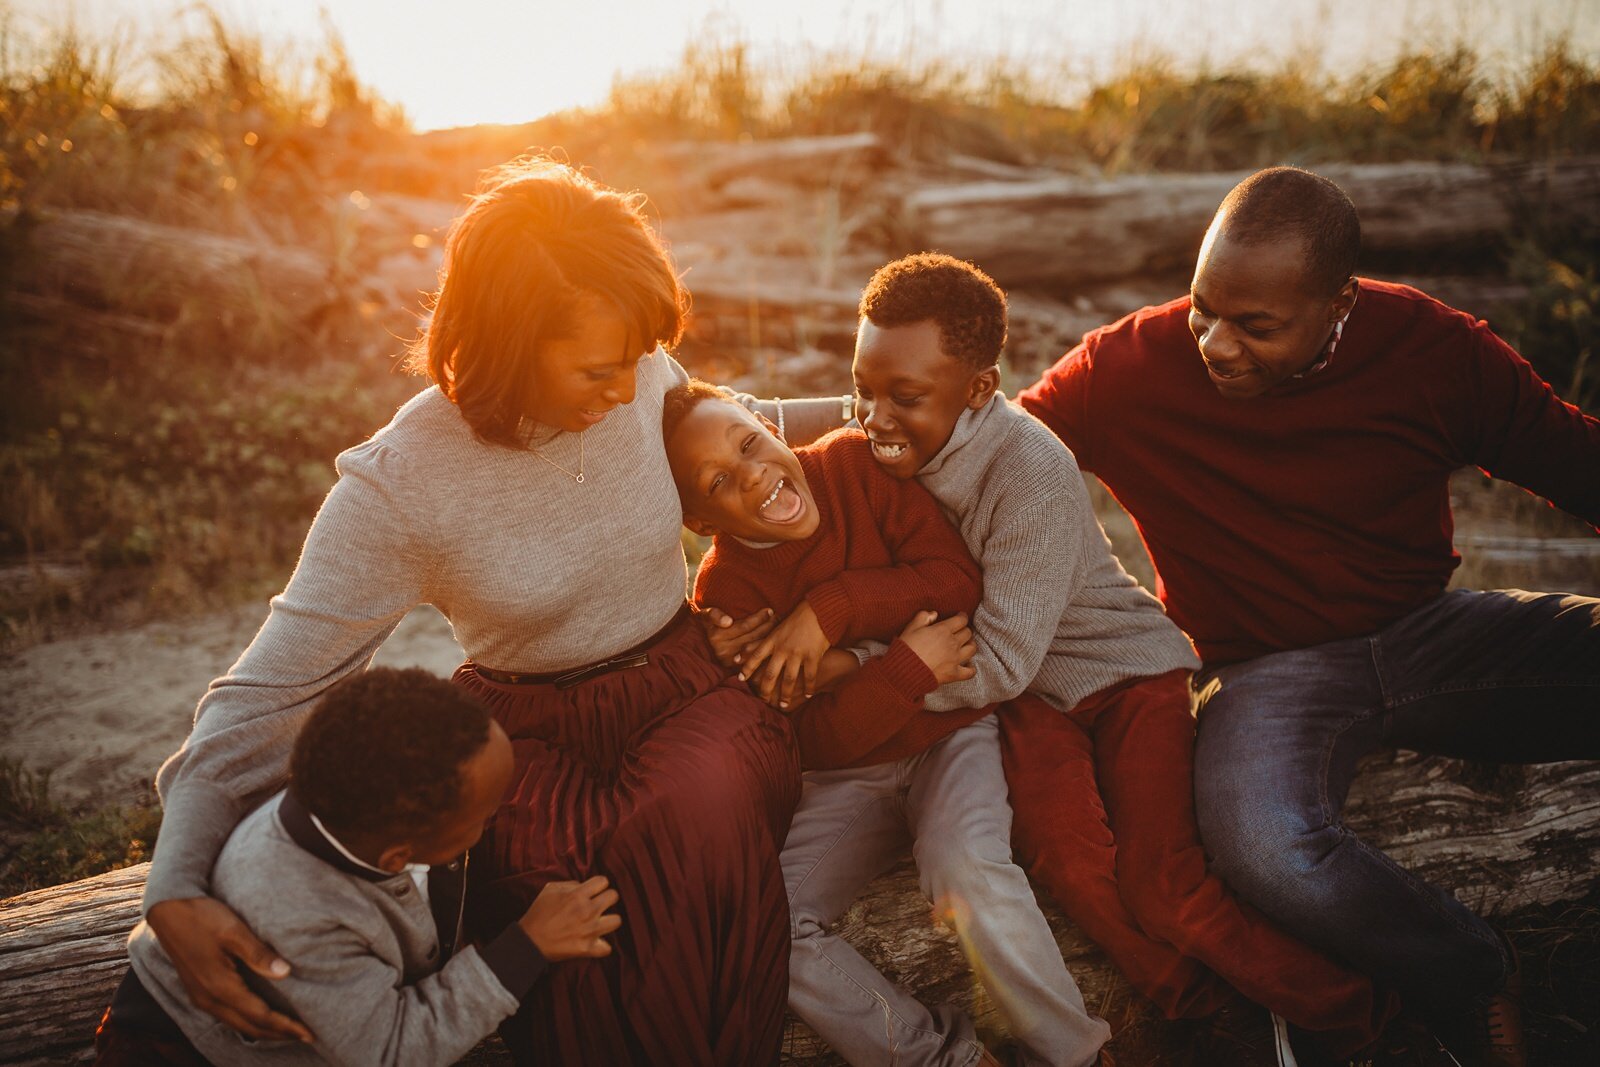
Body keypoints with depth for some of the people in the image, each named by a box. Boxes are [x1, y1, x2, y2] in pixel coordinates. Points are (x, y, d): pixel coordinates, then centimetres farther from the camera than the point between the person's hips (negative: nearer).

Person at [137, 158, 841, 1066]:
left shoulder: (644, 376, -8)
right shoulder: (396, 483, -18)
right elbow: (270, 689, -14)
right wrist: (178, 895, -21)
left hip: (687, 691, 2)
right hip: (529, 732, -2)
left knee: (704, 809, -33)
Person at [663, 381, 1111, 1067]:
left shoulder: (858, 464, -9)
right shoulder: (727, 593, -10)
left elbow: (958, 577, -15)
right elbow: (818, 740, -15)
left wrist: (833, 610, -23)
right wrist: (911, 666, -28)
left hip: (954, 733, -2)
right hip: (847, 778, 2)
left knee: (963, 865, -32)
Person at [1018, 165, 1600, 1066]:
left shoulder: (1433, 348, -6)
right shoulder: (1132, 368, -11)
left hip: (1428, 631, 3)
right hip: (1269, 672, -2)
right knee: (1267, 850, -35)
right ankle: (1480, 984, -3)